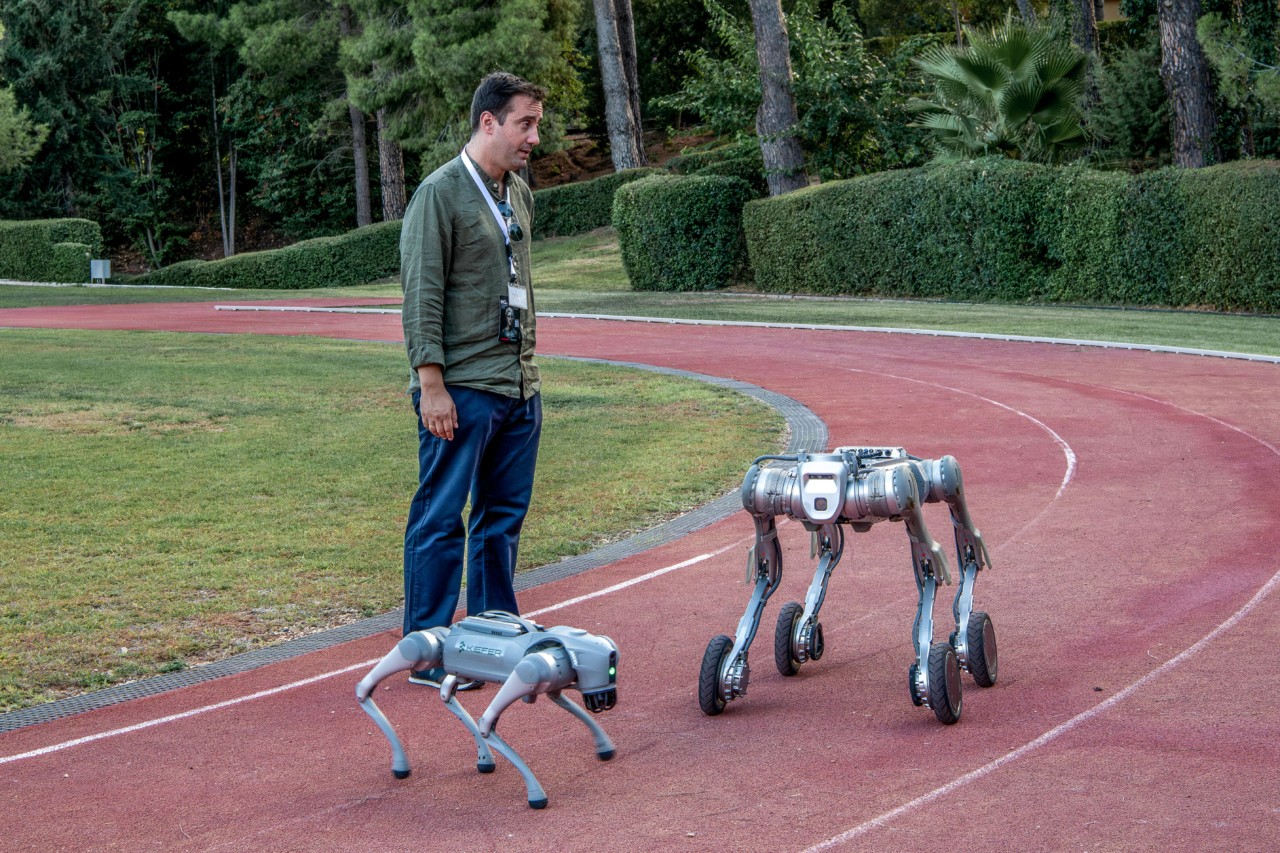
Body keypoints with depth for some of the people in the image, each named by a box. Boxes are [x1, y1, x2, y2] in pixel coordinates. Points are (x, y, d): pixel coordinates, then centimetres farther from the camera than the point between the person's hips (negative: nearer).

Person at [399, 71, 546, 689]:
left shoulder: (519, 194, 15)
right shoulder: (440, 194, -9)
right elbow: (421, 297, -13)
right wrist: (431, 384, -18)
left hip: (519, 387, 8)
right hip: (462, 389, -8)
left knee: (504, 517, 12)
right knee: (441, 520, -3)